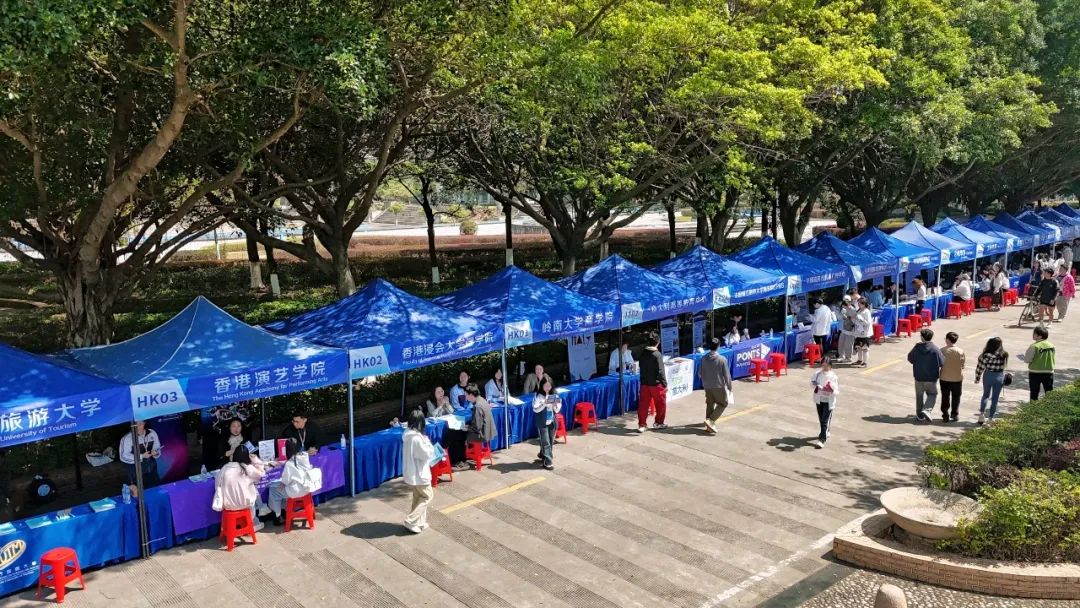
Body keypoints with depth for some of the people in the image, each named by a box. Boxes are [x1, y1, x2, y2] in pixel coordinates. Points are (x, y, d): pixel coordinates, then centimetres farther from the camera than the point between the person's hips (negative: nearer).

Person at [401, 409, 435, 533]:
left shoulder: (407, 434, 2)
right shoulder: (417, 438, -27)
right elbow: (426, 454, -19)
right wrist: (428, 443, -6)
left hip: (410, 472, 9)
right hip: (418, 473, -9)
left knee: (418, 497, 21)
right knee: (427, 496, 7)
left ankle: (419, 522, 28)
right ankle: (411, 521, 4)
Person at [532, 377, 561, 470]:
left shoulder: (554, 395, 3)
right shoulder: (538, 396, -8)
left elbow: (557, 410, 4)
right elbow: (535, 409, -14)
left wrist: (554, 405, -16)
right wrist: (544, 404, -24)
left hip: (552, 422, 4)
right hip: (542, 422, -4)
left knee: (551, 442, 12)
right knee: (546, 442, -5)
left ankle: (543, 457, 31)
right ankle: (548, 462, -2)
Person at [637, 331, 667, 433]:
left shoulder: (643, 354, 3)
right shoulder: (657, 355, -16)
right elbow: (660, 371, -17)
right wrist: (665, 384, -11)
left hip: (644, 383, 6)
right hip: (656, 384, -5)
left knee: (643, 404, 8)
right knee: (661, 404, 13)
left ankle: (642, 425, 9)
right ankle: (658, 423, 22)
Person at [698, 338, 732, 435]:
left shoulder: (704, 358, -5)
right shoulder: (722, 359, -17)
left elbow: (700, 373, 4)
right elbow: (727, 375, -12)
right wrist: (729, 387, 0)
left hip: (707, 387, 4)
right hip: (719, 386, -4)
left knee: (710, 405, 17)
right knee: (723, 404, 12)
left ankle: (709, 426, 21)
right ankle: (710, 421, -4)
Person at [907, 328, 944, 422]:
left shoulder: (917, 348, -9)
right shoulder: (935, 349, -14)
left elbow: (910, 358, 3)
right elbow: (942, 363, -10)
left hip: (919, 376, 2)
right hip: (931, 377, -2)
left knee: (919, 395, 16)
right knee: (932, 394, 14)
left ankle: (920, 414, 22)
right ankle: (927, 410, -7)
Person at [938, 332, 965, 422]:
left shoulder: (942, 351, -13)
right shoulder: (960, 351, -12)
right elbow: (963, 365, -4)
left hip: (944, 378, 0)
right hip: (957, 378, 0)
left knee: (945, 397, 11)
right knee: (955, 397, 16)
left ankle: (945, 415, 14)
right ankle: (954, 415, 21)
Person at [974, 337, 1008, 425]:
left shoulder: (986, 355, -13)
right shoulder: (1003, 355, -13)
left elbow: (980, 367, -7)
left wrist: (977, 378, 4)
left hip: (988, 376, 0)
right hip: (999, 377, 0)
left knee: (985, 395, 21)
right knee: (995, 398, 11)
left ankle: (982, 414, 10)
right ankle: (990, 418, 15)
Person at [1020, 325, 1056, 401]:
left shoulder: (1034, 346, -15)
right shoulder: (1052, 346, 3)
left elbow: (1027, 360, -15)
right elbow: (1054, 360, 10)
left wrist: (1022, 358, 5)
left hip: (1035, 372, -4)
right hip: (1049, 372, 4)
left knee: (1034, 393, 7)